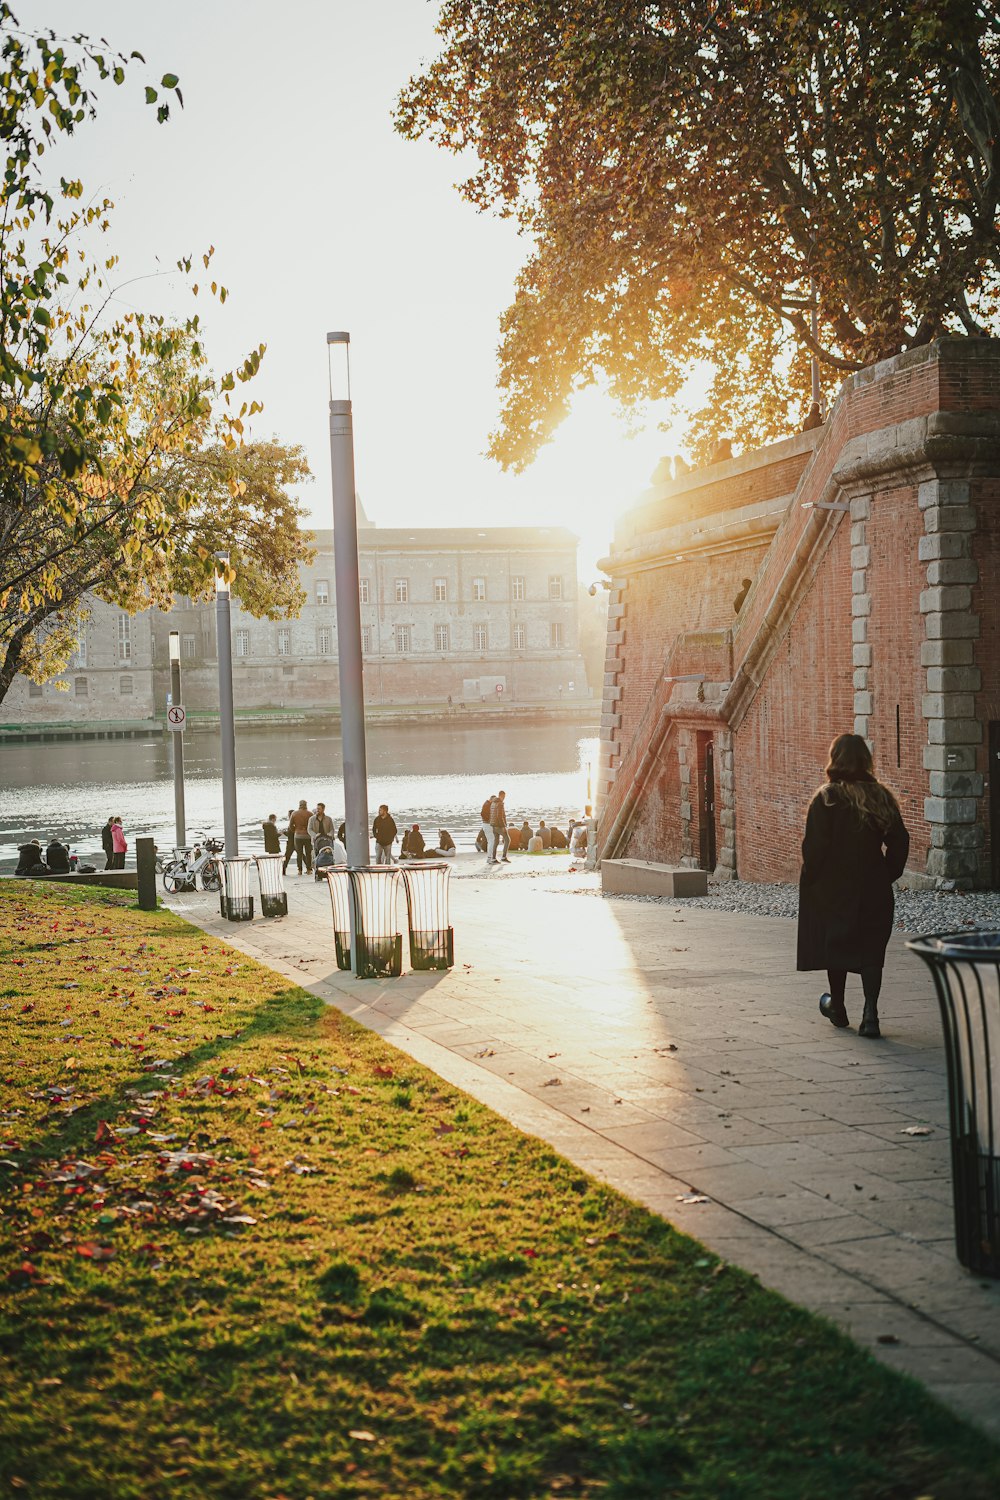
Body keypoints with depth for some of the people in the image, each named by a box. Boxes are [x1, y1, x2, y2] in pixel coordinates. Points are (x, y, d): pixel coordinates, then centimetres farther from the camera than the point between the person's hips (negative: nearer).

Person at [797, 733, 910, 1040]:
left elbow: (814, 846, -15)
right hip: (874, 889, 2)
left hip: (833, 888, -2)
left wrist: (810, 878, -2)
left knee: (836, 943, 15)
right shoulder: (881, 797, -2)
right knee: (871, 948, 5)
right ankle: (870, 1014, -7)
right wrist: (888, 874, 9)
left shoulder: (826, 799, -12)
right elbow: (899, 840, -1)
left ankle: (837, 1006, 30)